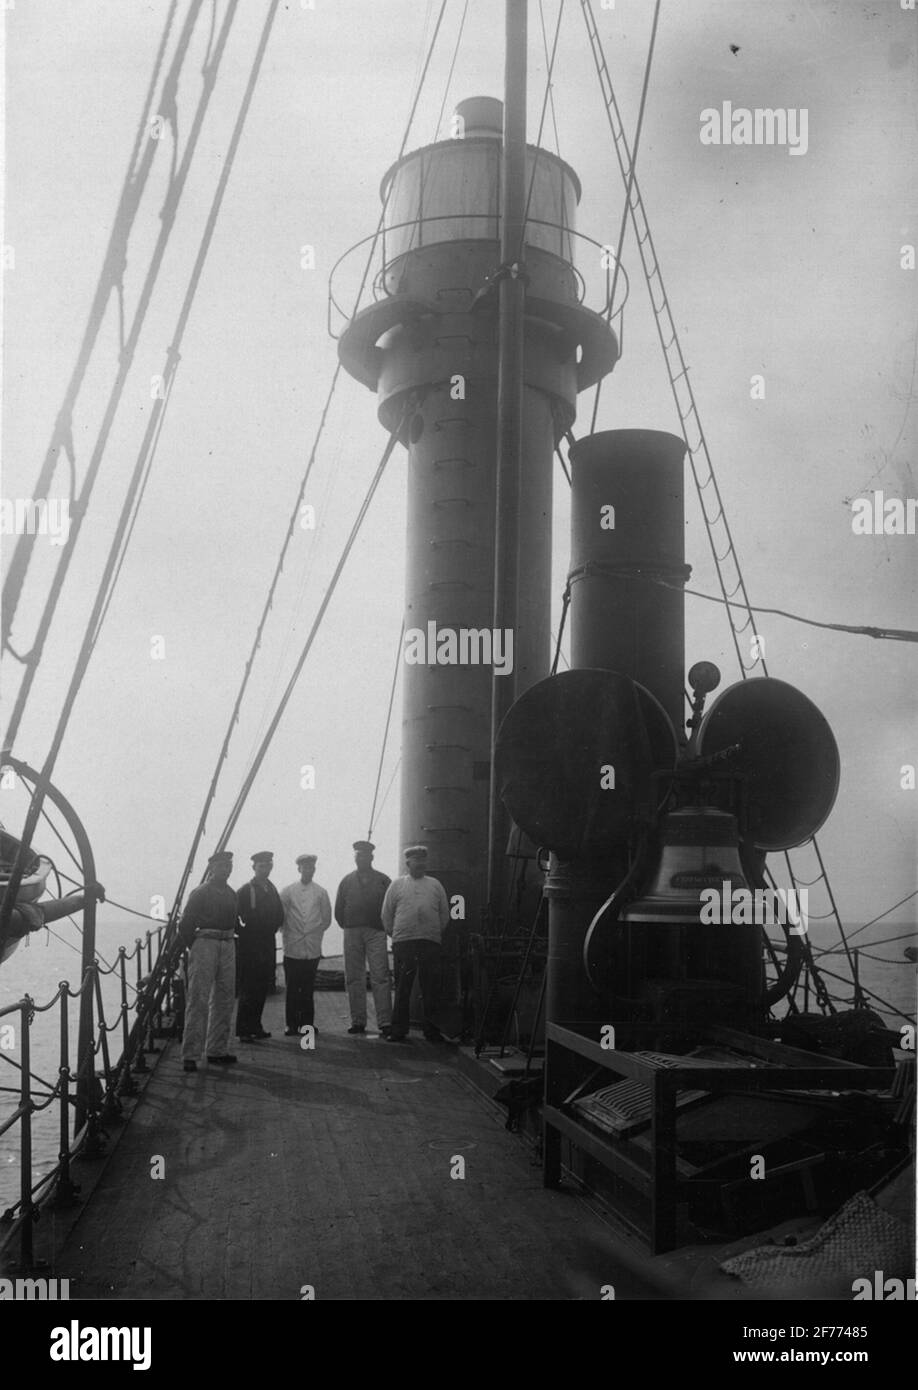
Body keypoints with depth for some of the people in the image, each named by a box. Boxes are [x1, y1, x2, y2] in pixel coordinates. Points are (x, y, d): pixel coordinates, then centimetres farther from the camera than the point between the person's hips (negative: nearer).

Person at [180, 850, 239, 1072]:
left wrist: (229, 939, 11)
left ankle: (217, 1050, 19)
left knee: (225, 999, 9)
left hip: (228, 947, 7)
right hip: (205, 945, -7)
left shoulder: (231, 894, 13)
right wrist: (195, 947, -2)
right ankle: (190, 1055, -6)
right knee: (198, 1001, -7)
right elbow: (185, 925, -6)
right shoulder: (200, 893, -5)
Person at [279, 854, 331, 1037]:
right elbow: (280, 917, 7)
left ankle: (307, 1022, 9)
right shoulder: (287, 891, 5)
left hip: (313, 949, 1)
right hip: (292, 948, -1)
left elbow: (326, 919, 13)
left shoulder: (321, 892, 8)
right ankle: (292, 1024, 5)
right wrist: (288, 934, 5)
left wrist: (315, 933, 9)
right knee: (292, 989, -1)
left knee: (308, 989, 2)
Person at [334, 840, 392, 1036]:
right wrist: (348, 928, 9)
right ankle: (358, 1022, 9)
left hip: (376, 933, -3)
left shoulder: (383, 880, 6)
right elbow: (338, 910, 14)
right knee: (354, 979, 3)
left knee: (380, 978, -8)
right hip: (352, 935, 3)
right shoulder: (347, 881, 12)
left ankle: (385, 1022, -8)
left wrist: (384, 927, 2)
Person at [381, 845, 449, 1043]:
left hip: (431, 943, 2)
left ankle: (431, 1030, 9)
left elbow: (445, 914, 16)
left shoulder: (435, 885, 15)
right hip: (403, 943, -2)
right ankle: (398, 1031, 4)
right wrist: (394, 934, 7)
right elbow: (386, 915, 10)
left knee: (430, 989, 3)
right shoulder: (397, 885, 9)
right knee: (402, 989, -1)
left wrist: (436, 933, 10)